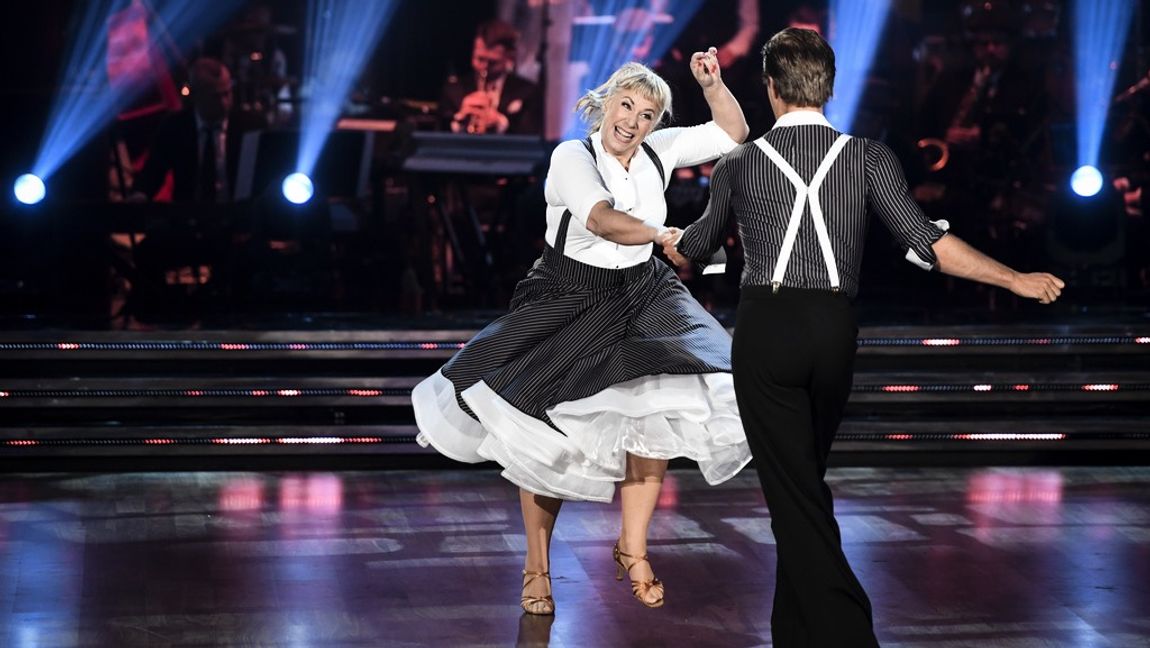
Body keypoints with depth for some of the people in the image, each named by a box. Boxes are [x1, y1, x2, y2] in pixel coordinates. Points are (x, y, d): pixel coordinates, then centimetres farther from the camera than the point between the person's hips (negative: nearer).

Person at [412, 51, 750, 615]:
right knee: (547, 433, -2)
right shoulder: (572, 157, -14)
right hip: (567, 307, -4)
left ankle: (632, 548, 7)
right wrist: (668, 235, -21)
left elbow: (733, 133, 7)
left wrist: (712, 83, -7)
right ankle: (537, 567, 15)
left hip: (641, 303, 4)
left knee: (657, 416, -12)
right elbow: (603, 221, -29)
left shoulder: (657, 152, 1)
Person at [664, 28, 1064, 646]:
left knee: (792, 491, -2)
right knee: (805, 482, 19)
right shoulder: (868, 158, 3)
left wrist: (673, 244, 46)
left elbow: (698, 243, 21)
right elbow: (924, 241, -5)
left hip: (765, 330, -3)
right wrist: (1015, 280, 2)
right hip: (834, 331, 3)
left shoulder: (738, 165, 4)